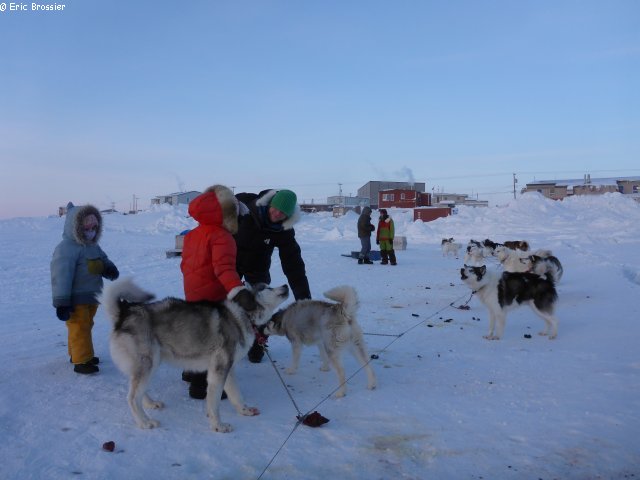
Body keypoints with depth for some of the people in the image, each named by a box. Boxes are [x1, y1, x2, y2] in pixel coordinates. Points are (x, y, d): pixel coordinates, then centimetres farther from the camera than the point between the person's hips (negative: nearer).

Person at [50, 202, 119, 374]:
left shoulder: (93, 246, 11)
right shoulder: (66, 248, -19)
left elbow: (104, 261, 20)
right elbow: (61, 276, -23)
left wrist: (110, 269, -7)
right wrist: (62, 303, -26)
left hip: (91, 297, 9)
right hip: (75, 301, -9)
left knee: (85, 327, 19)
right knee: (79, 328, -5)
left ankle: (77, 354, 34)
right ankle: (81, 361, 4)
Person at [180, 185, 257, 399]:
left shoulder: (192, 235, 9)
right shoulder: (221, 237, -19)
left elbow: (185, 263, 17)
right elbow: (224, 267, -34)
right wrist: (238, 290, -46)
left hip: (193, 295, 9)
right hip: (212, 298, -9)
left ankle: (192, 372, 41)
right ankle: (200, 385, 9)